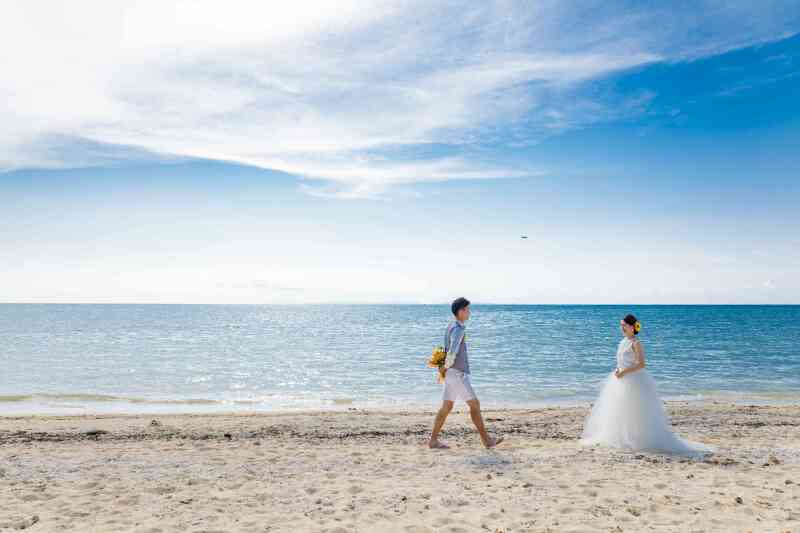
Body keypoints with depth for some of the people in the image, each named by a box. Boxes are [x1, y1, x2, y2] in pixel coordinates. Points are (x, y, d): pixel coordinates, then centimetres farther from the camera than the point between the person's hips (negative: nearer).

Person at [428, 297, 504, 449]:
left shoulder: (452, 327, 16)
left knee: (446, 407, 11)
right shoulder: (458, 329, -18)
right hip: (457, 374, -10)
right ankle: (486, 439, 4)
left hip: (453, 374, 10)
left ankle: (433, 440, 12)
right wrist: (446, 367, -12)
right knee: (475, 405, -2)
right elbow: (452, 353, -29)